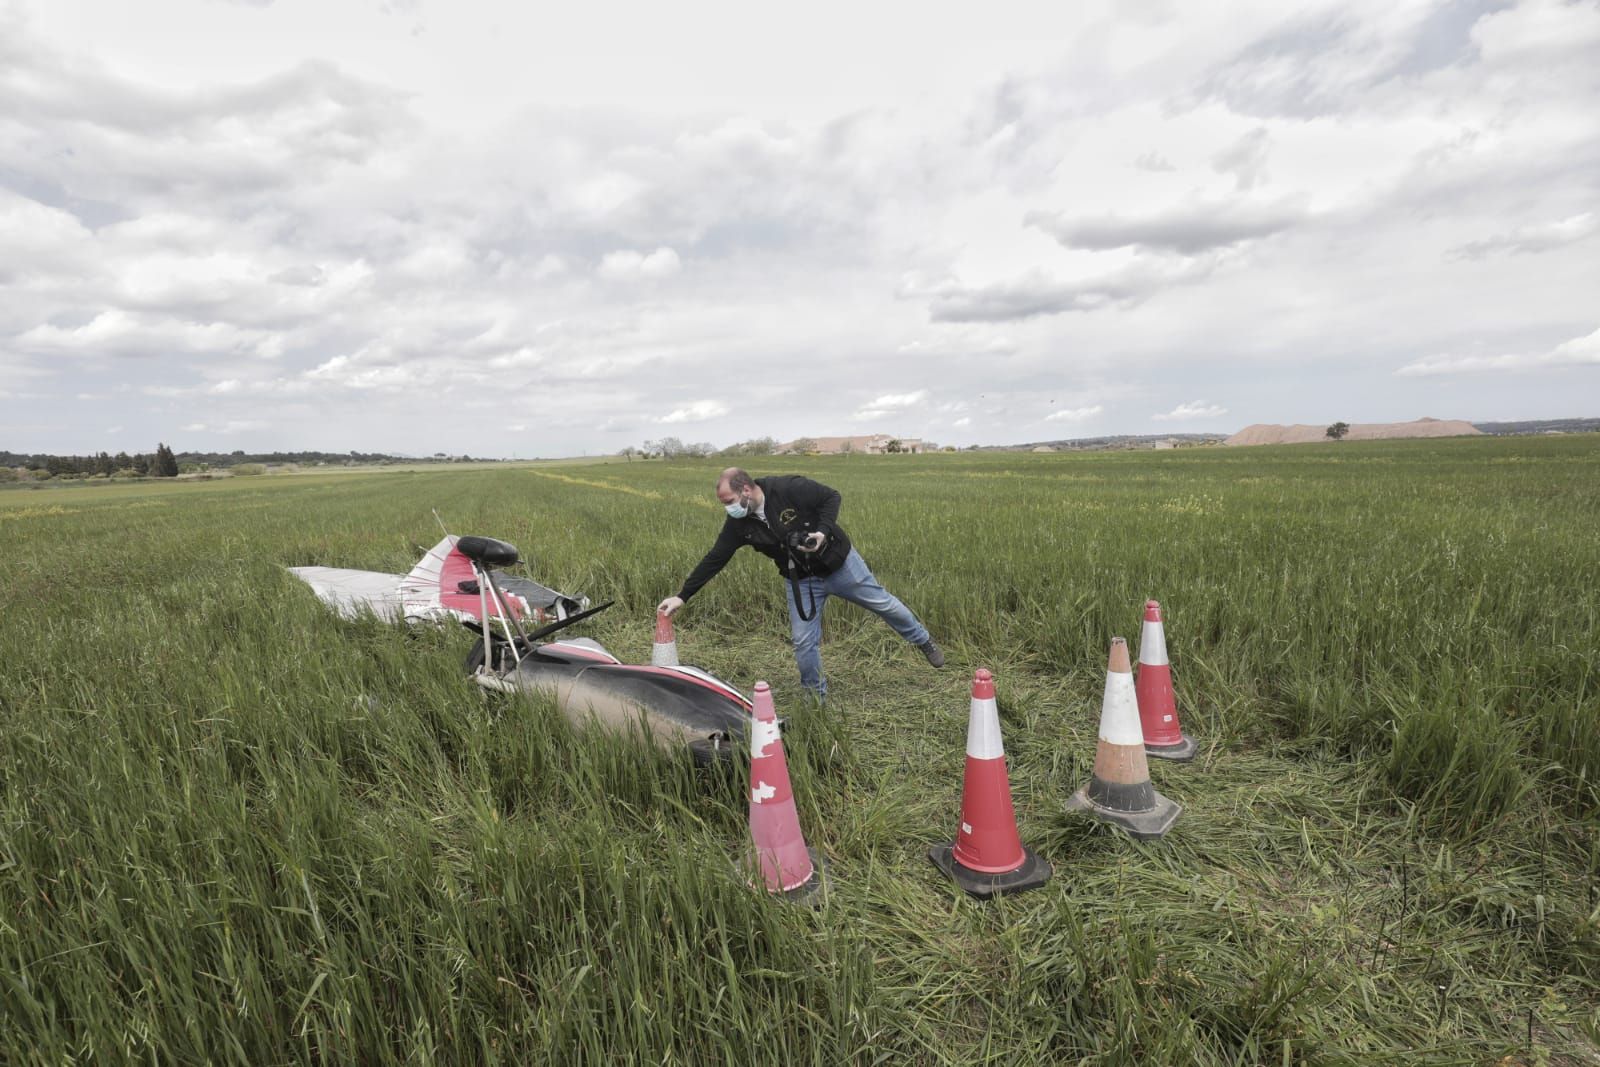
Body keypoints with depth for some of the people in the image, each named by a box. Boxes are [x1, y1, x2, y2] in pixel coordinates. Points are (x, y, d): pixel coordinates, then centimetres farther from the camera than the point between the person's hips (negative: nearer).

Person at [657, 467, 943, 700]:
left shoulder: (789, 488, -27)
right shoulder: (738, 524, -13)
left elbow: (831, 497, -17)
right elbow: (714, 559, -9)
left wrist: (824, 531, -33)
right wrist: (682, 596, -11)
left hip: (839, 561, -3)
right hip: (801, 580, 3)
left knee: (882, 603, 10)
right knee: (804, 642, -1)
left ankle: (923, 641, 38)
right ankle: (816, 698, 22)